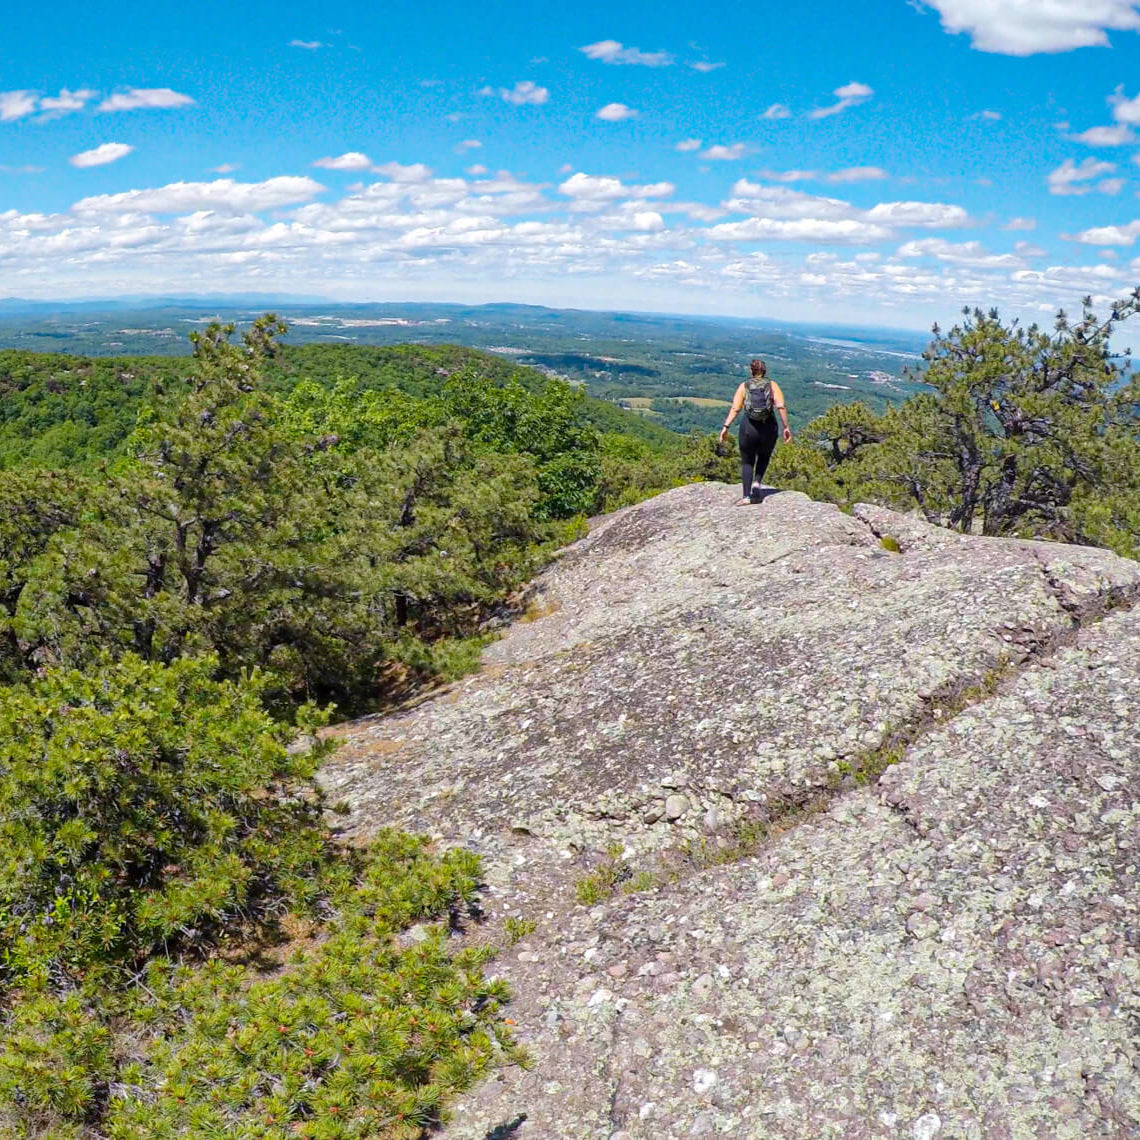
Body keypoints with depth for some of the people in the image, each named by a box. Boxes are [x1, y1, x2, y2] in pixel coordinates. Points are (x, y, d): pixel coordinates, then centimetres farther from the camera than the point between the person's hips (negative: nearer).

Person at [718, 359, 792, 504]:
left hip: (748, 427, 0)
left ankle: (746, 496, -1)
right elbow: (781, 406, -7)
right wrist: (786, 427, -5)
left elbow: (735, 408, -6)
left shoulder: (744, 386, 6)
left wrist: (726, 427, -9)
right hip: (768, 428, 0)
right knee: (764, 457, 26)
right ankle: (757, 483, 3)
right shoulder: (772, 385, 6)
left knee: (747, 462, 12)